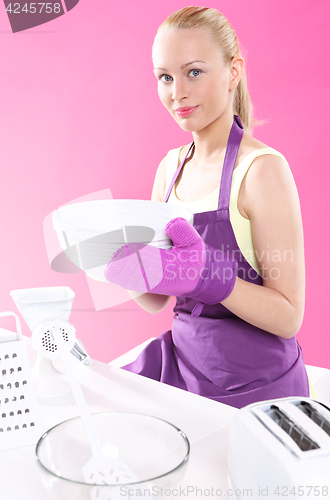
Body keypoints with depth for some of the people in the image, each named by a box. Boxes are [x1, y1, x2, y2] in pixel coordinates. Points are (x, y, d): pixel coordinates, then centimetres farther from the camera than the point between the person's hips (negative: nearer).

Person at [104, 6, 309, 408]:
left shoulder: (262, 168, -15)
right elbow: (156, 300, 7)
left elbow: (289, 318, -15)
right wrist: (120, 260, -13)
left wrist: (206, 274, -29)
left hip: (252, 387, -5)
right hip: (182, 362, 5)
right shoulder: (172, 165, 4)